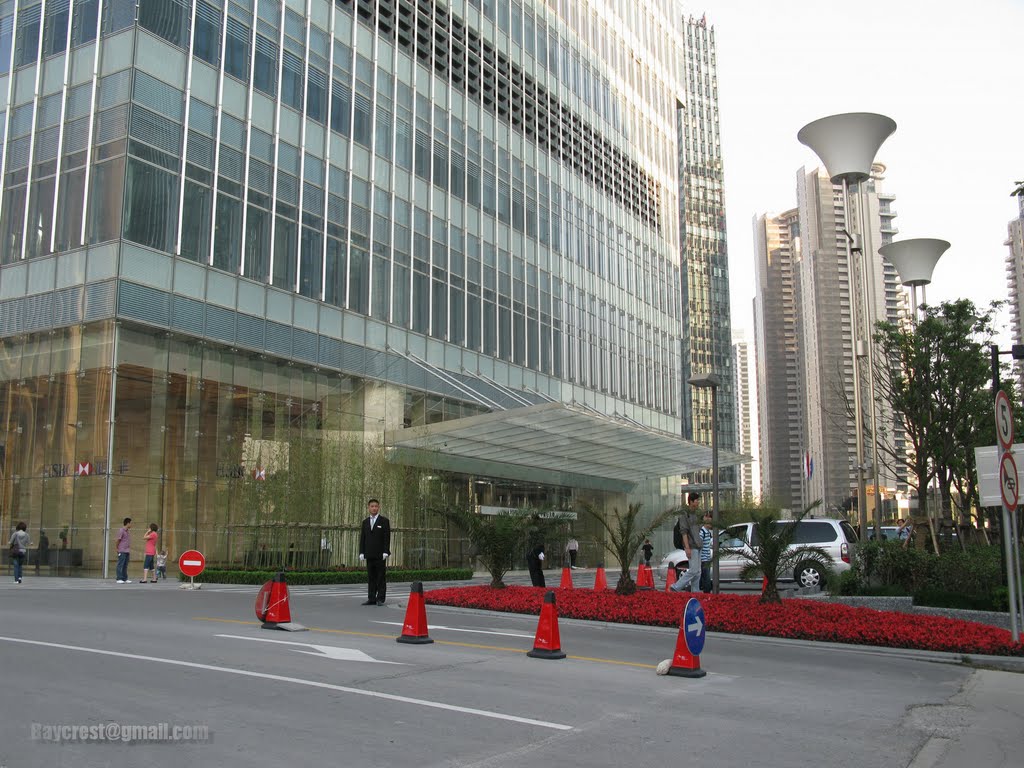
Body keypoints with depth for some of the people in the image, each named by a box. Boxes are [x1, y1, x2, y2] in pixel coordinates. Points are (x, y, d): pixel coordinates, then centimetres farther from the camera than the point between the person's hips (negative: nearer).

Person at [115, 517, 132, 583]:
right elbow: (118, 540, -5)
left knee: (125, 565, 8)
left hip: (127, 551, 7)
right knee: (120, 565, -4)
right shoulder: (121, 531, -8)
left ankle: (125, 579, 11)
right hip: (122, 551, -7)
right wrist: (117, 549, 1)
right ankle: (119, 579, -2)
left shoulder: (129, 531, 15)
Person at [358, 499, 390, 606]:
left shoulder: (384, 521, 0)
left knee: (381, 577, -2)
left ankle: (381, 599, 1)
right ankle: (371, 599, 8)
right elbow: (362, 538, 12)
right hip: (369, 555, 4)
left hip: (380, 555, -4)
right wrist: (361, 552, 3)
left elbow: (387, 538, -5)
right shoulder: (365, 522, 14)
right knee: (371, 577, 5)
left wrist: (386, 552, -13)